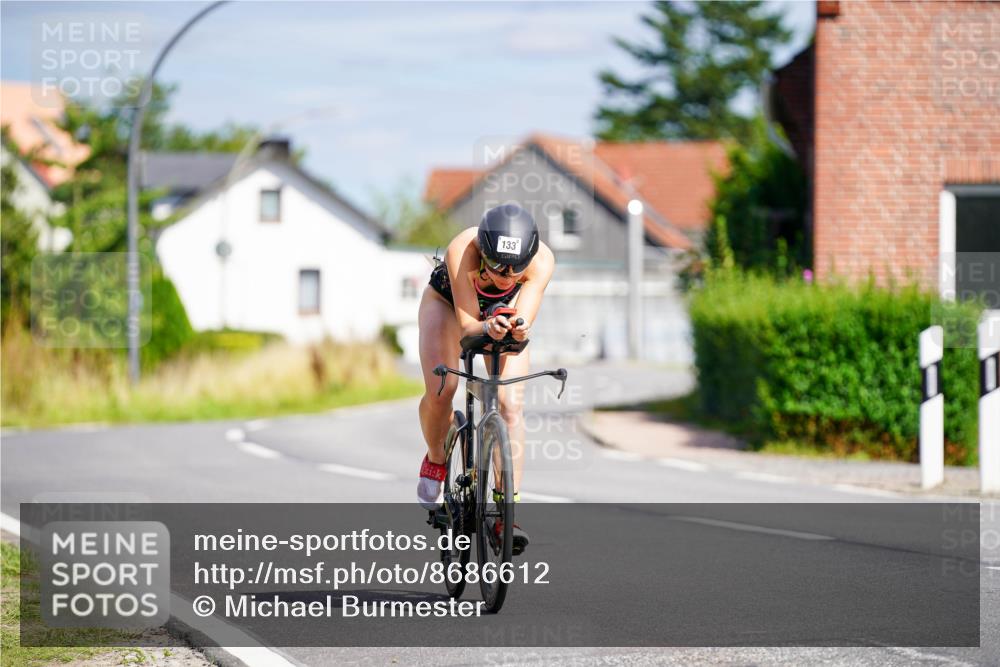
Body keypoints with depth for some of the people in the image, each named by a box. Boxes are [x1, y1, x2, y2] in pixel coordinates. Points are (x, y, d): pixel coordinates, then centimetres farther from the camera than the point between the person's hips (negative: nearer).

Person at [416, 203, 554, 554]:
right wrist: (488, 329, -62)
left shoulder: (541, 260, -36)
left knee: (511, 404, -17)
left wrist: (519, 330, -62)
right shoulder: (462, 251, -41)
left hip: (503, 310, 1)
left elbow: (522, 323, -39)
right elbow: (467, 326, -40)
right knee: (439, 392, -22)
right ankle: (435, 459, 10)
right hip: (447, 301, -1)